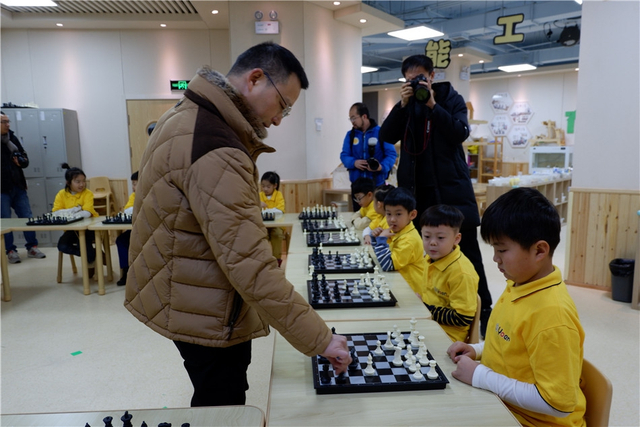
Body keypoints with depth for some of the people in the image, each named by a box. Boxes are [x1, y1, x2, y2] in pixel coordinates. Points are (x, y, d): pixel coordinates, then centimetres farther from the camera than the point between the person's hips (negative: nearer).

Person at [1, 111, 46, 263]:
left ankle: (32, 247, 18)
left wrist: (21, 161, -6)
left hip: (18, 187, 5)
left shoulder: (13, 138, 9)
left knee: (27, 217, 7)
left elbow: (25, 159, 15)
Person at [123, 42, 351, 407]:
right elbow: (252, 267, -32)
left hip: (190, 300, 10)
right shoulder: (215, 152, -29)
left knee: (215, 400, 26)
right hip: (209, 317, -10)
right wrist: (320, 339, -26)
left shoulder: (188, 115, 6)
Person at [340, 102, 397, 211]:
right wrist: (354, 162, -17)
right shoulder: (350, 135, 7)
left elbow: (391, 154, -6)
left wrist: (382, 167, -24)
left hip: (378, 184, -3)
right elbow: (344, 155, 5)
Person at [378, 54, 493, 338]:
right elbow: (387, 137, -2)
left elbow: (460, 133, -13)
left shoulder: (451, 99, 4)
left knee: (467, 251, 0)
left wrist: (432, 104, -17)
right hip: (417, 190, 4)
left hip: (452, 189, -3)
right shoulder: (407, 104, 12)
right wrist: (403, 104, -12)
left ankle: (484, 312, 11)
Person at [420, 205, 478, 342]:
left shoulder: (461, 273, -23)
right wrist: (420, 301, -1)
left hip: (447, 336, -8)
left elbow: (464, 318, -21)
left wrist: (429, 311, -17)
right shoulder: (431, 258, 2)